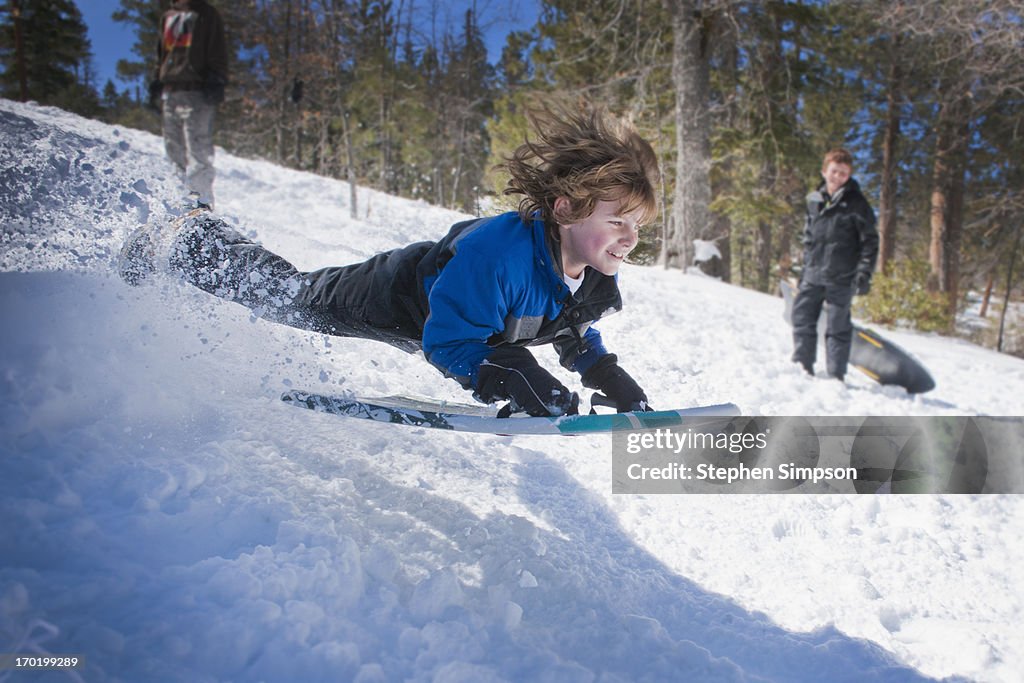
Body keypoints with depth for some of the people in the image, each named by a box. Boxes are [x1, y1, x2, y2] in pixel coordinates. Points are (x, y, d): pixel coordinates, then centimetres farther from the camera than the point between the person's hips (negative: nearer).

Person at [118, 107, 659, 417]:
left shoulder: (598, 272, -17)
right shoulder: (496, 254, -44)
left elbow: (572, 330, 3)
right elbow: (448, 343, -36)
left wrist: (607, 376, -10)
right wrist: (520, 382, -47)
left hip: (453, 319, 8)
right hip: (396, 299, -8)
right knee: (289, 293, 13)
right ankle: (192, 241, 38)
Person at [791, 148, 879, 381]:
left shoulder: (856, 204, -5)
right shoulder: (814, 200, 9)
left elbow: (870, 241, -4)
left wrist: (864, 273, -12)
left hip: (841, 278, -5)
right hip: (813, 275, 5)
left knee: (837, 327, 1)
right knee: (802, 318, 7)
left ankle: (836, 375, 10)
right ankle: (803, 366, 21)